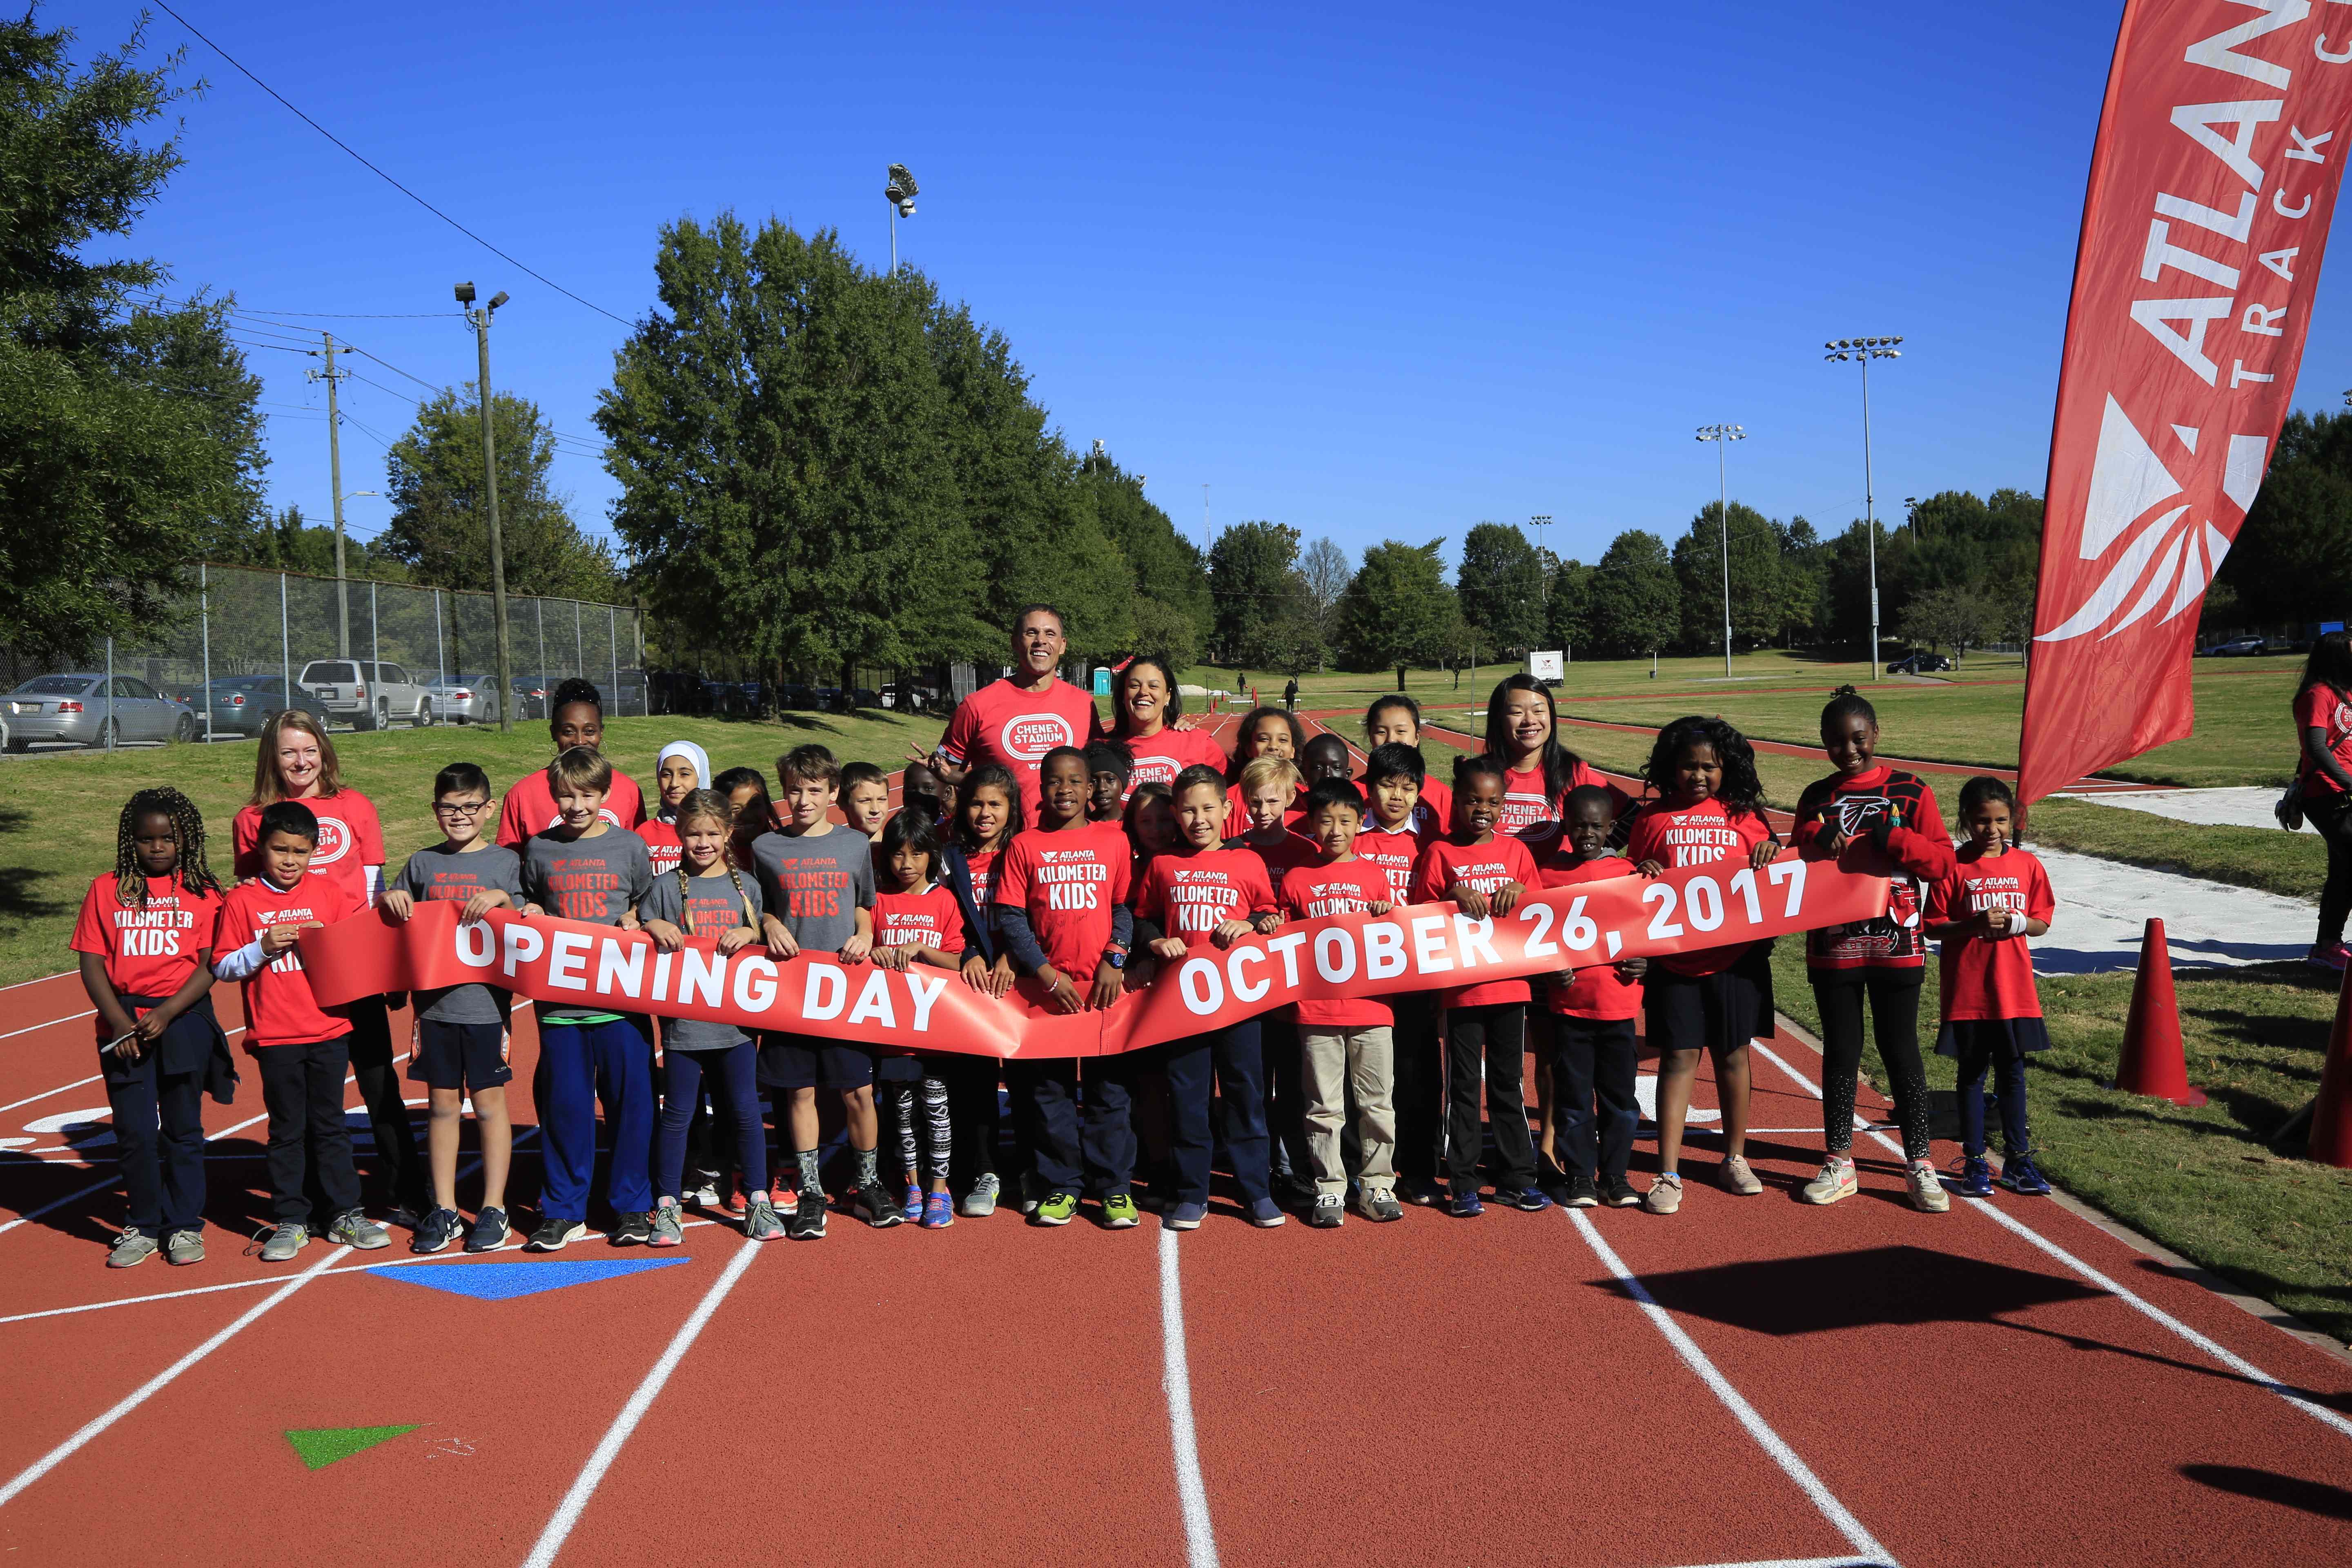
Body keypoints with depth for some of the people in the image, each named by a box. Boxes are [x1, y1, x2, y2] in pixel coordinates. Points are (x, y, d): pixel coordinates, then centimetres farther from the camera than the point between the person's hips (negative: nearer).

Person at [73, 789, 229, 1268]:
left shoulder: (203, 892, 3)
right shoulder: (107, 890, 6)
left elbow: (210, 964, -3)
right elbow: (91, 963, 2)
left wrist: (167, 1013, -15)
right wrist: (119, 1021, -10)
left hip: (184, 1019, -1)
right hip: (124, 1025, 1)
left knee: (183, 1128, 6)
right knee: (134, 1131, 2)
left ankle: (185, 1227, 17)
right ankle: (142, 1228, 17)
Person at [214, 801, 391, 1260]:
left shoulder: (332, 891, 1)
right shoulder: (241, 901, -2)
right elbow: (222, 968, -2)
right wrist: (263, 948, -18)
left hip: (329, 1030, 1)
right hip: (274, 1036, -1)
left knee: (330, 1125, 10)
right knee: (286, 1130, 8)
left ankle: (345, 1214, 17)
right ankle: (291, 1221, 17)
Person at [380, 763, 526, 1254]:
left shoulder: (506, 862, 2)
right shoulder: (423, 863, 10)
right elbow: (398, 922, 17)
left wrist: (502, 899, -17)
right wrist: (391, 900, -4)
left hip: (487, 1001, -3)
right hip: (434, 1003, 3)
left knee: (489, 1104, 3)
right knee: (442, 1105, 8)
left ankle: (493, 1209, 12)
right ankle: (444, 1210, 17)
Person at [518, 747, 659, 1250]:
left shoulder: (629, 846, 3)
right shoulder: (539, 849, 8)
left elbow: (648, 905, 13)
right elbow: (530, 905, 21)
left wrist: (634, 922, -7)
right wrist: (530, 916, -1)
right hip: (559, 998, 1)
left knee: (631, 1100, 1)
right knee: (565, 1105, 6)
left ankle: (632, 1207, 13)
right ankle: (563, 1211, 17)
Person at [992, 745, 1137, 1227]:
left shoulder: (1113, 840, 5)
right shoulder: (1024, 846, 3)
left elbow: (1126, 907, 7)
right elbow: (1009, 917, 0)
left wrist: (1115, 959, -7)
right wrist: (1046, 973, -8)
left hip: (1105, 986, 0)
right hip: (1047, 988, 0)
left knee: (1111, 1088, 4)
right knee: (1049, 1091, 7)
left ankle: (1114, 1186, 14)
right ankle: (1061, 1185, 18)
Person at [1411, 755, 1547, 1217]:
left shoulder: (1515, 851, 6)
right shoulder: (1439, 853, -2)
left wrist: (1519, 892, -11)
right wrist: (1454, 896, -17)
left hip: (1510, 984, 3)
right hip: (1460, 987, -2)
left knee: (1509, 1084, 11)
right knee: (1463, 1088, 5)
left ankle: (1515, 1179, 20)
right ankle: (1463, 1184, 12)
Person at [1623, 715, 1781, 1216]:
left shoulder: (1743, 816, 5)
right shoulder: (1652, 818, 4)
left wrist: (1771, 851, -12)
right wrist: (1642, 873, -14)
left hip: (1736, 954, 1)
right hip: (1674, 958, -1)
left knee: (1733, 1055, 11)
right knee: (1678, 1058, -2)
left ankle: (1734, 1159, 28)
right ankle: (1668, 1174, 2)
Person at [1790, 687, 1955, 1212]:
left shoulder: (1911, 791, 0)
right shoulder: (1815, 798, 8)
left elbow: (1943, 860, -5)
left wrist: (1893, 839, -19)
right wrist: (1816, 844, -11)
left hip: (1896, 944, -2)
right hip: (1832, 946, 2)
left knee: (1901, 1050, 4)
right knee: (1840, 1051, 9)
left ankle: (1919, 1165, 14)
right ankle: (1839, 1164, 18)